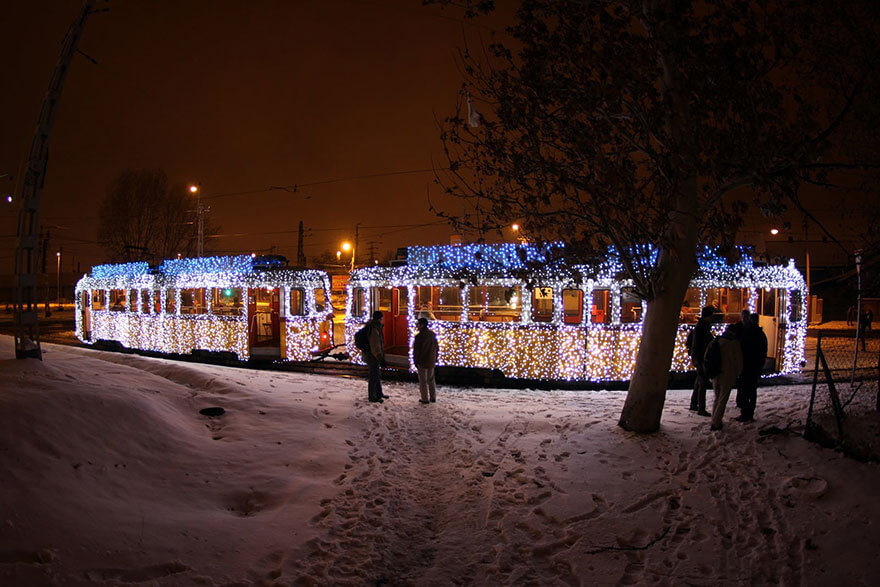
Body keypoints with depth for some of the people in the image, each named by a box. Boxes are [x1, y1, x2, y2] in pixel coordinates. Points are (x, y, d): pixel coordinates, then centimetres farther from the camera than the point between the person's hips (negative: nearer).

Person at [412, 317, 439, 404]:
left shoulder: (419, 336, -19)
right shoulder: (432, 334, 5)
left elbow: (416, 350, -16)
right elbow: (436, 347, 13)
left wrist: (416, 361, -7)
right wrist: (435, 358, 20)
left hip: (422, 362, -7)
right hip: (431, 361, 7)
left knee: (423, 381, 3)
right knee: (431, 379, 18)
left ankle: (424, 398, 7)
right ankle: (433, 397, 22)